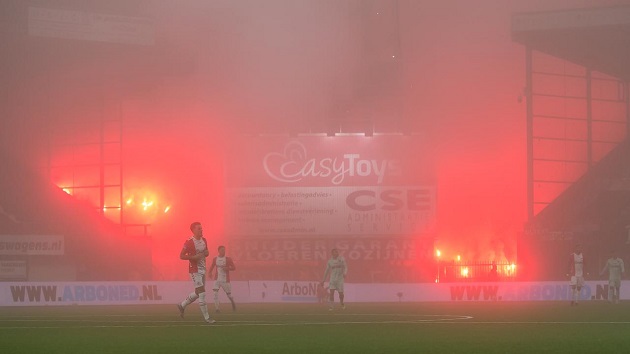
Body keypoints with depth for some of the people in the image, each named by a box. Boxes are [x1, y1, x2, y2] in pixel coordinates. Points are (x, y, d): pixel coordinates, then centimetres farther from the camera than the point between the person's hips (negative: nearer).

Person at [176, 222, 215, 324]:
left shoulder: (204, 240, 9)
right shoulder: (189, 242, -14)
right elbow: (181, 256, -13)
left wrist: (206, 253, -2)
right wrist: (194, 257, -23)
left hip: (203, 269, 8)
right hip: (195, 270, -8)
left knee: (198, 292, 16)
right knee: (202, 293, -10)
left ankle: (182, 305, 35)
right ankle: (206, 317, -6)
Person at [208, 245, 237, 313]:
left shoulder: (228, 259, -4)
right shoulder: (215, 259, 4)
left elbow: (234, 268, -2)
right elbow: (212, 266, 20)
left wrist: (227, 268, -20)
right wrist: (210, 272, 2)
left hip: (225, 280, -1)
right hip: (217, 279, 1)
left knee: (228, 294, 8)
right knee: (216, 293, -17)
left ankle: (233, 303, 40)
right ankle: (216, 308, -17)